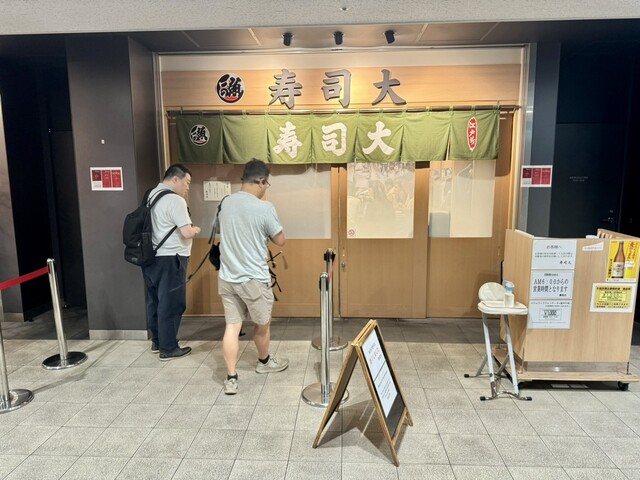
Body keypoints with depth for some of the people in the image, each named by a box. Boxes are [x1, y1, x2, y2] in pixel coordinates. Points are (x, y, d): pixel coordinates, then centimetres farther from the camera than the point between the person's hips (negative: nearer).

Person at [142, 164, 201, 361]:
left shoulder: (151, 195, 12)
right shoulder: (175, 200, -17)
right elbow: (187, 233, -22)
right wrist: (195, 230, 0)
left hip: (151, 257, 9)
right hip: (169, 259, -9)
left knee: (155, 301, 17)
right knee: (171, 304, 1)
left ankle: (157, 341, 30)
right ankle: (168, 349, 10)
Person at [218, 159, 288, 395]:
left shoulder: (226, 203, 3)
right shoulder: (264, 208, -17)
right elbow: (280, 241, -6)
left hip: (226, 277, 5)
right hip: (253, 278, -5)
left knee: (232, 326, 8)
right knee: (262, 324, 17)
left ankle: (231, 378, 9)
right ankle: (264, 361, 38)